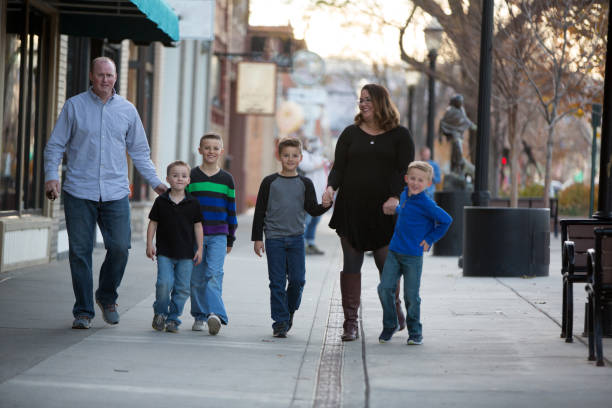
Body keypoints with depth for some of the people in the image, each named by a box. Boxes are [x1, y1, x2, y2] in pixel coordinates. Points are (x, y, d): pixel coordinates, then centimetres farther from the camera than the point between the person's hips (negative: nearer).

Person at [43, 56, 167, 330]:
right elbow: (55, 145, 6)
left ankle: (107, 297, 18)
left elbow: (139, 152, 17)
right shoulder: (74, 106, 5)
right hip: (79, 192, -1)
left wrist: (155, 182, 10)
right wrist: (51, 175, -9)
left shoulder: (127, 110, 11)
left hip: (115, 193, 1)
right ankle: (83, 311, 9)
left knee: (119, 247, -7)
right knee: (80, 252, -1)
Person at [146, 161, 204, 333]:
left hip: (186, 254, 1)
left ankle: (173, 318, 13)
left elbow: (198, 226, 8)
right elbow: (153, 223, 7)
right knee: (164, 283, -13)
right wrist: (149, 244, 0)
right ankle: (160, 313, 10)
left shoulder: (193, 203, 3)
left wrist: (199, 249, 5)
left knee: (182, 288, 0)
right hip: (165, 252, -1)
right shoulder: (161, 201, 2)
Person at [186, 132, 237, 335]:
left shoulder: (227, 179, 7)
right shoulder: (191, 177, 5)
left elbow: (231, 210, 12)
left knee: (214, 273, -15)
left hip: (218, 235, -1)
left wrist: (231, 239, 11)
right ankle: (199, 316, 13)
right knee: (197, 278, 3)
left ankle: (215, 314, -26)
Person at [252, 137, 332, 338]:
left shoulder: (305, 184, 6)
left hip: (296, 238, 2)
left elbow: (312, 210, 5)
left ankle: (290, 310, 23)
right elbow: (260, 211, 3)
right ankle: (280, 322, 4)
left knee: (297, 279, -3)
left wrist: (325, 205, -16)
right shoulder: (270, 182, 1)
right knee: (277, 282, -2)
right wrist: (257, 238, 0)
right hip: (274, 238, -2)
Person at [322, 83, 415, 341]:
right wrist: (331, 187, -13)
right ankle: (350, 322, 3)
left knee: (386, 263, 2)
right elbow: (339, 167, 7)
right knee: (351, 265, 0)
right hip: (351, 209, 2)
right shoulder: (350, 134, 11)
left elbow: (405, 170, -2)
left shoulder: (399, 135, 5)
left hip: (384, 211, -2)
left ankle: (394, 305, 29)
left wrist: (395, 197, -18)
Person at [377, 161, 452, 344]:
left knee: (411, 295, -1)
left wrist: (430, 239, -8)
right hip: (394, 251, 6)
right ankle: (389, 325, 17)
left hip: (413, 256, -6)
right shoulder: (404, 195, 8)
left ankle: (415, 331, 15)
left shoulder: (426, 203, -14)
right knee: (385, 288, -1)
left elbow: (446, 220, -11)